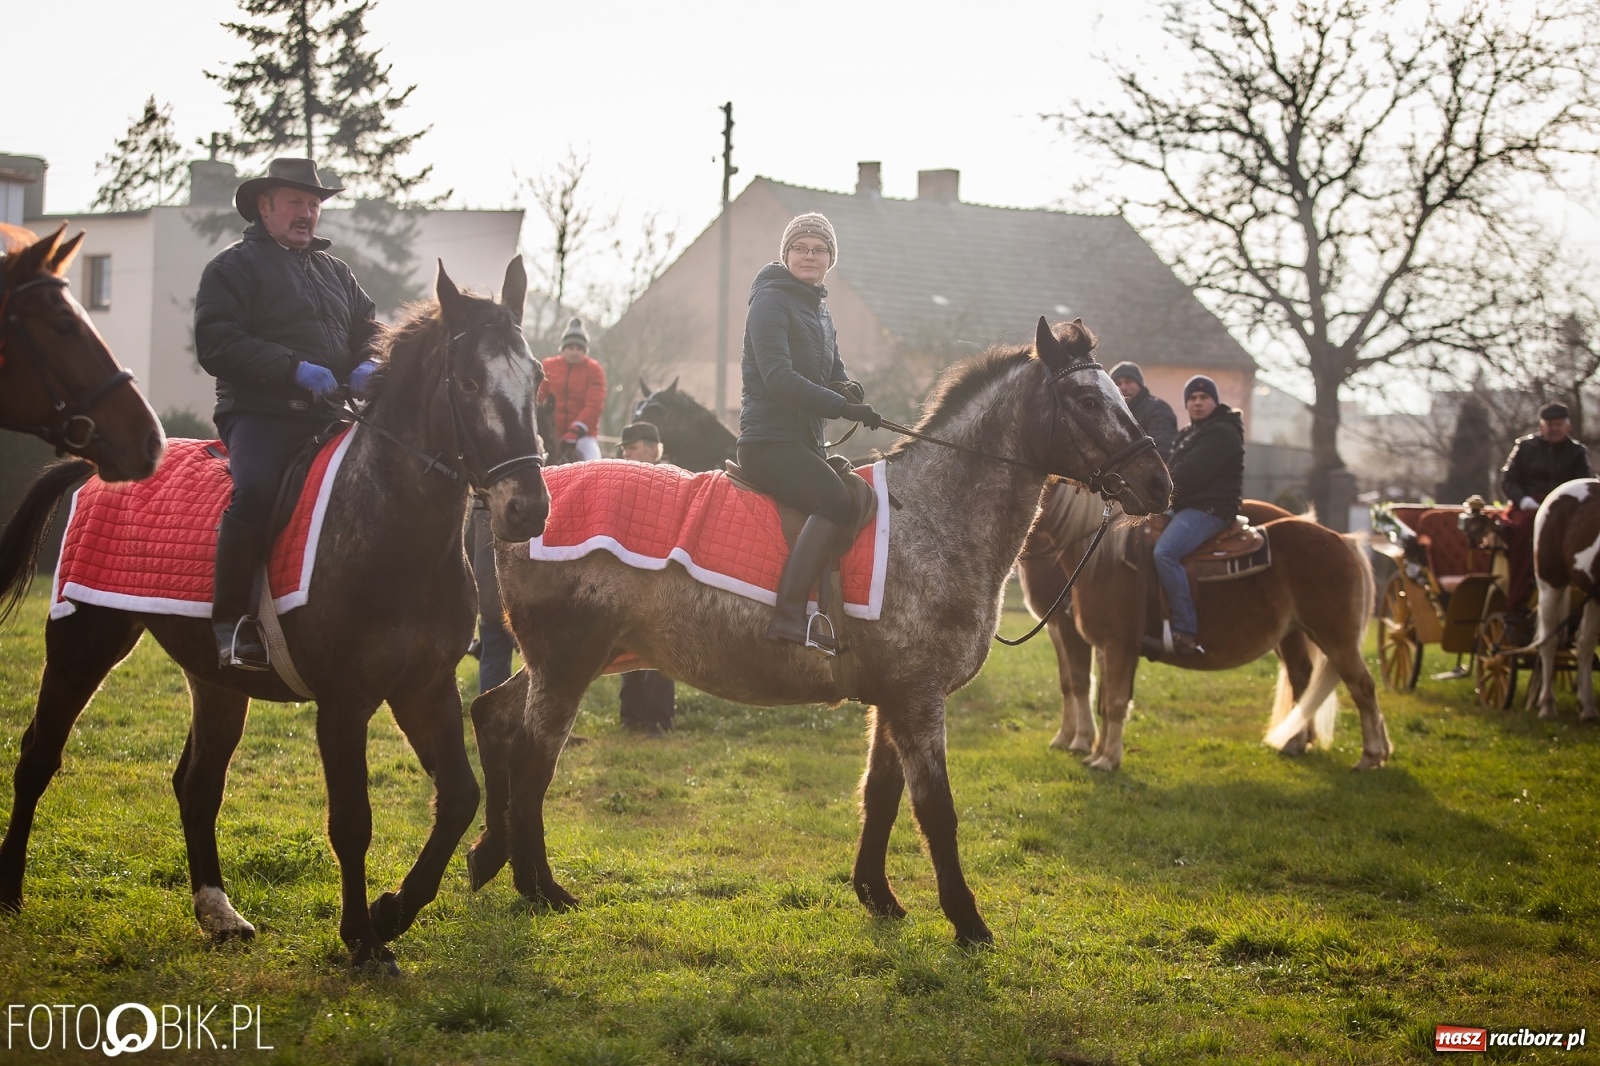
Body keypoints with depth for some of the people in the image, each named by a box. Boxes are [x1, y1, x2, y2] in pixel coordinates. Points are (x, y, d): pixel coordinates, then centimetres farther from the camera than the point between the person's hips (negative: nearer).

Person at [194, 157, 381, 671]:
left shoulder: (334, 271, 25)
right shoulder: (234, 266, 4)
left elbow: (368, 327, 23)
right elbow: (216, 343, -8)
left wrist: (368, 365, -3)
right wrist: (295, 368, -19)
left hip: (330, 416, 7)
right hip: (261, 415, -6)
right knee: (255, 491, -32)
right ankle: (232, 622, -25)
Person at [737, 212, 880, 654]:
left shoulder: (819, 311, 21)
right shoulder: (771, 300, -6)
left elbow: (835, 374, 24)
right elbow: (778, 377, -17)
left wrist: (848, 390, -1)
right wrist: (842, 407, -22)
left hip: (805, 442, 9)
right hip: (769, 441, -9)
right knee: (836, 502, -28)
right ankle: (789, 614, -32)